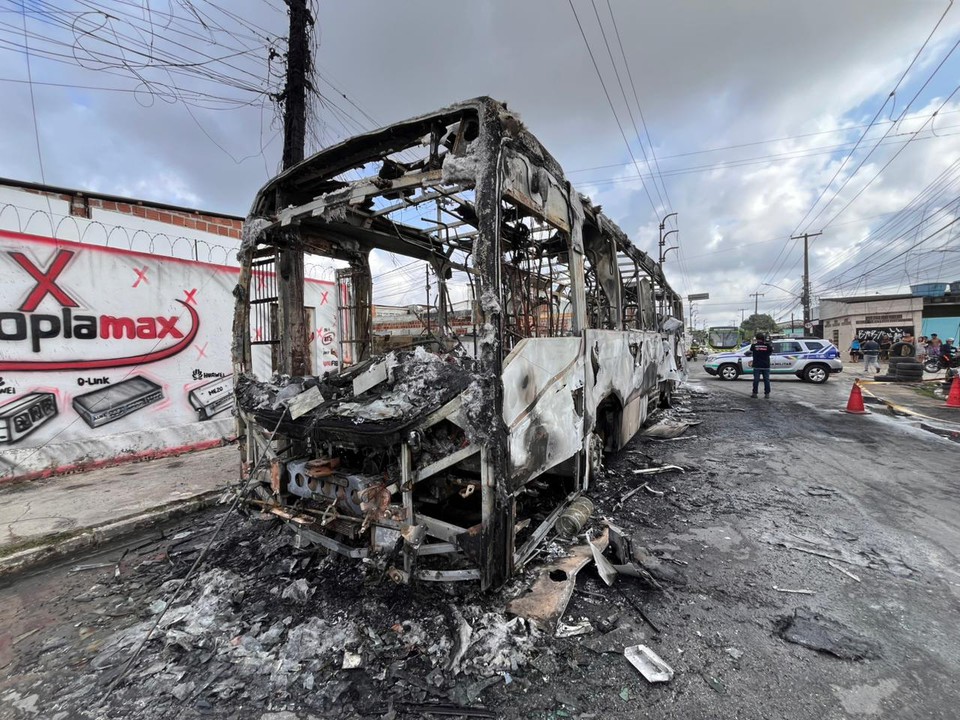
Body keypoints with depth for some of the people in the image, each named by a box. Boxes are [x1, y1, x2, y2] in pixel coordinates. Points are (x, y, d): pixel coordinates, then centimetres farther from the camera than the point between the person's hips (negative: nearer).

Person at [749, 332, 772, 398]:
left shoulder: (754, 345, -6)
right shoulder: (767, 345, -4)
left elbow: (751, 354, 6)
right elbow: (771, 351, 11)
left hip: (757, 366, -1)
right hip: (766, 366, 1)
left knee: (756, 380, 3)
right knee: (766, 380, 7)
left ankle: (754, 393, 5)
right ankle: (767, 394, 8)